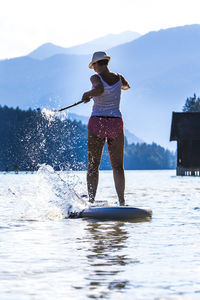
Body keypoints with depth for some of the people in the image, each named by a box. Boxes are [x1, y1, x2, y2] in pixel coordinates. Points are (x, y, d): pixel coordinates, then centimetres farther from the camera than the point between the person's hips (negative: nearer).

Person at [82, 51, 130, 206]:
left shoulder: (96, 78, -8)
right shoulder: (118, 78, 5)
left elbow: (100, 89, -31)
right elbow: (127, 86, 29)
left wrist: (87, 94, -12)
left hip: (97, 123, -3)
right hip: (116, 123, 3)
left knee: (93, 165, 5)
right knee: (118, 166, 8)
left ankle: (91, 201, -4)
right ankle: (122, 201, -2)